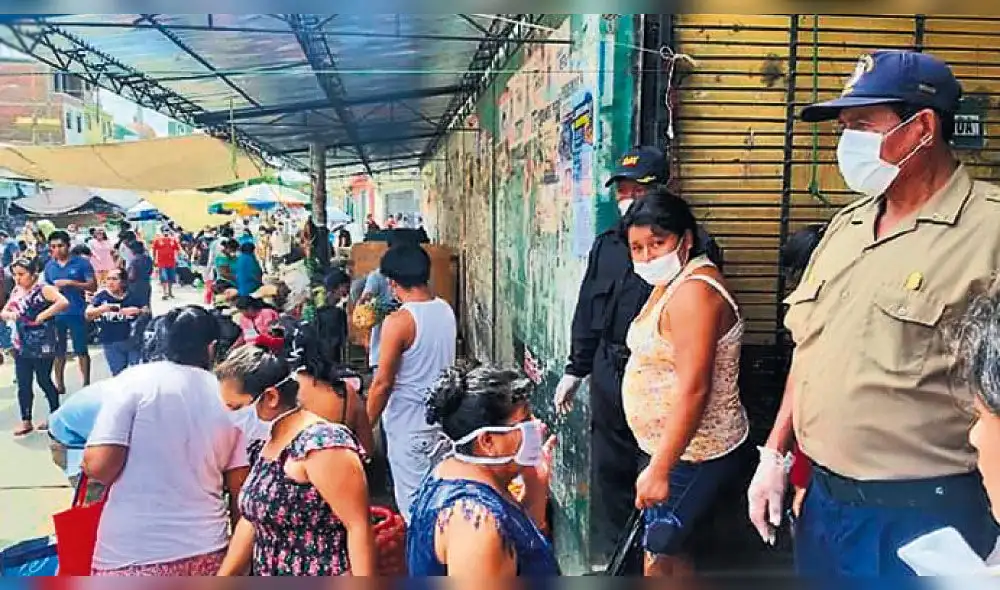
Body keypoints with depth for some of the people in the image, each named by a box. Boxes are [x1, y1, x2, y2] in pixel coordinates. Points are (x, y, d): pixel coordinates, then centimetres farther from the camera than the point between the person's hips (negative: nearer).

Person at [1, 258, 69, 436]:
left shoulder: (43, 289, -9)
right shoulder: (16, 293, 11)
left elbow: (64, 302, -24)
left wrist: (43, 315, -22)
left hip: (43, 345, -6)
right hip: (21, 346, 6)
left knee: (44, 381, 4)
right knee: (23, 385, 6)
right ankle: (26, 422, 15)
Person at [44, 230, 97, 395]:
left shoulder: (81, 263, -5)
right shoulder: (49, 266, 7)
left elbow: (93, 286, -9)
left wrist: (71, 283, -18)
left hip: (77, 313, -4)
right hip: (56, 314, 4)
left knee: (81, 350, 2)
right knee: (58, 351, 12)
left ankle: (86, 383, 11)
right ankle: (59, 384, 22)